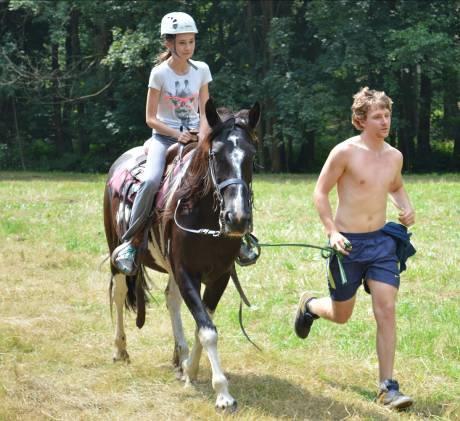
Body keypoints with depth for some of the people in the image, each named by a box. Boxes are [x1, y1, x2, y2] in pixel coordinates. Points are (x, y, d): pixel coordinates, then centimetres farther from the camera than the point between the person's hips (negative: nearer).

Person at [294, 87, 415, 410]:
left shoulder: (394, 156, 5)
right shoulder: (345, 152, -12)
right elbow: (320, 192, -7)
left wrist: (406, 209, 4)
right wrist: (332, 231, -18)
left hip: (382, 241, 4)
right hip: (348, 244, -4)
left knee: (386, 310, -9)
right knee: (341, 316, 11)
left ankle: (388, 387, -5)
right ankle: (309, 305, 48)